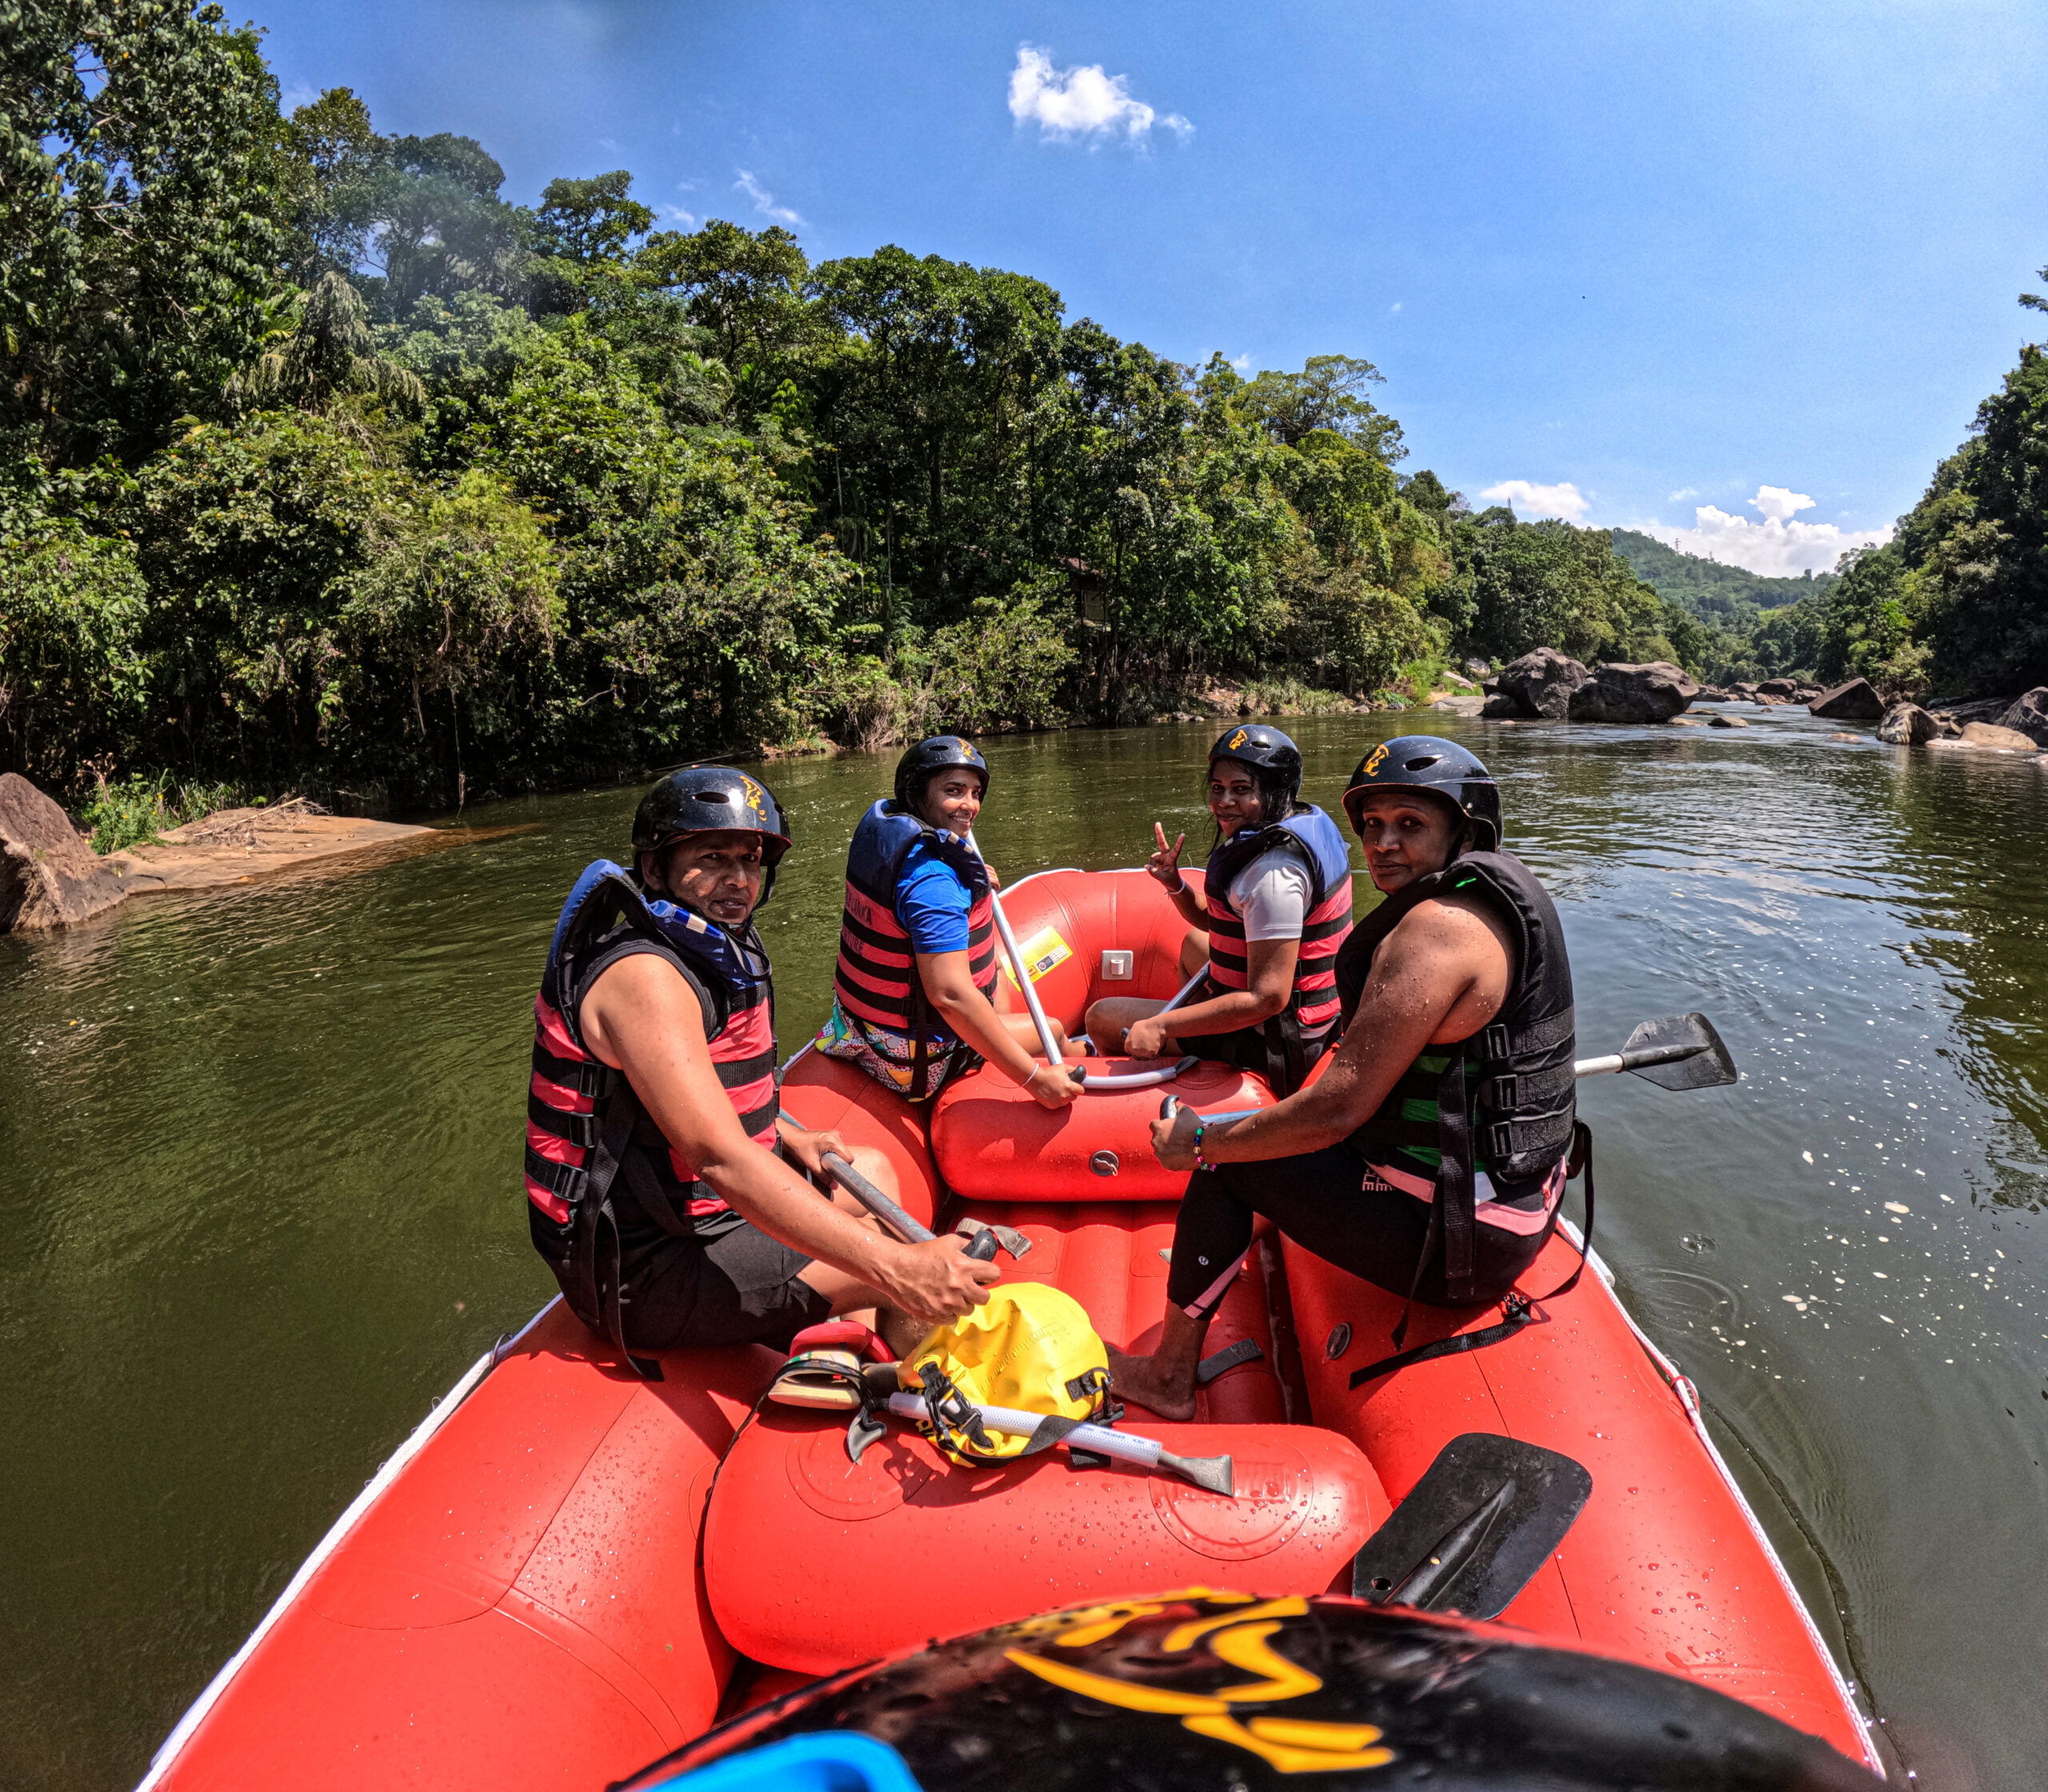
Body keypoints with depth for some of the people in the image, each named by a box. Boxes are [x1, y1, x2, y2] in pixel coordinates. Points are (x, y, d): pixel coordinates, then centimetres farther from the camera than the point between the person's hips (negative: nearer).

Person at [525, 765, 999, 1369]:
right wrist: (894, 1267, -39)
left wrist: (787, 1137, 8)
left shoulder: (719, 954, 7)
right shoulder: (645, 977, -24)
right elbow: (722, 1158, -34)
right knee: (922, 1285, -12)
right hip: (645, 1270, -10)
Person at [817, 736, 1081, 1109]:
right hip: (912, 1060, -10)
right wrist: (1035, 1078, -33)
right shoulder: (932, 879, -30)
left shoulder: (879, 823, 0)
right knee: (1054, 1030, 6)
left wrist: (971, 883, 13)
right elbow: (950, 994, -37)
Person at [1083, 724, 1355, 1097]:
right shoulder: (1305, 825, 4)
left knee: (1102, 1018, -1)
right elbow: (1217, 922, 13)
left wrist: (1162, 1027, -29)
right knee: (1193, 943, 36)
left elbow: (1267, 1000, -32)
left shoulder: (1273, 872, -28)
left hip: (1275, 1045, -11)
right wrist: (1175, 884, -5)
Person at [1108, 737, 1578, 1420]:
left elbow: (1337, 1110, -26)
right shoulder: (1500, 894, 7)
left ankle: (1167, 1378, 16)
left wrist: (1199, 1142, -11)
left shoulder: (1436, 927, -24)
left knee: (1225, 1165, 0)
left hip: (1460, 1236, -10)